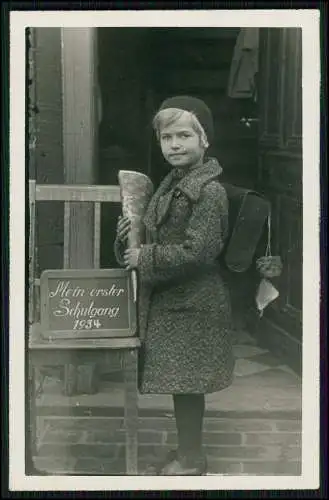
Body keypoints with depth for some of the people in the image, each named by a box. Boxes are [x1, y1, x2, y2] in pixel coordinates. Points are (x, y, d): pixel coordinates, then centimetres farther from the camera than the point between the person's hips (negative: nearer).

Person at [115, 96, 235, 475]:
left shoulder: (208, 191, -17)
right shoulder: (172, 184, 11)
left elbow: (198, 252, -22)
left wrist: (144, 259, -17)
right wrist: (131, 235, 2)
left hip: (192, 304, -9)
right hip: (168, 299, 9)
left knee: (185, 384, 2)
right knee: (179, 382, 17)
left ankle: (191, 460, 17)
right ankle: (186, 451, 32)